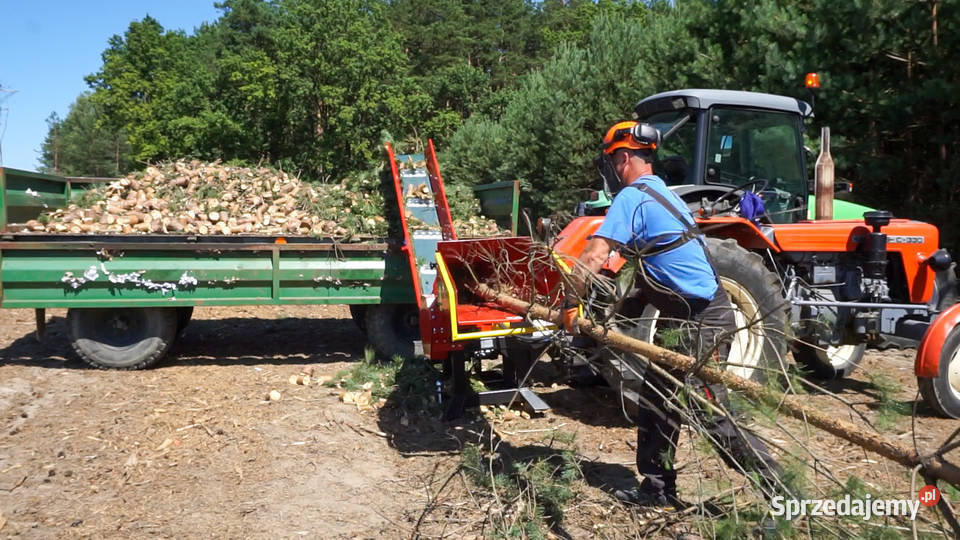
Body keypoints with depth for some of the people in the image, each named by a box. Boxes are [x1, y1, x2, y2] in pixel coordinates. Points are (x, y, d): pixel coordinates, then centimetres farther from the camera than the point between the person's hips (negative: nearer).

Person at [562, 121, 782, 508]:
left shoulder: (632, 197, -14)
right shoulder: (661, 194, 15)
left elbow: (594, 258, -23)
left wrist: (571, 304, -12)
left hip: (700, 320, -10)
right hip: (687, 318, 10)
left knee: (710, 415, -5)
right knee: (656, 399, 15)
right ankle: (657, 488, 24)